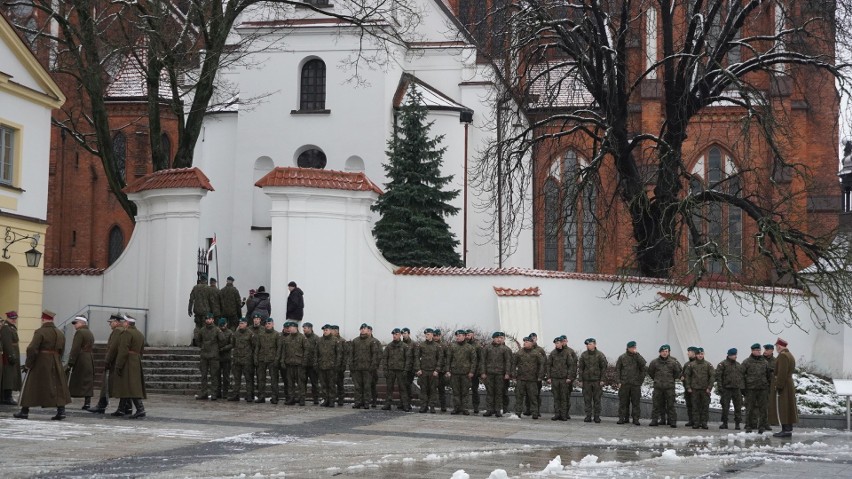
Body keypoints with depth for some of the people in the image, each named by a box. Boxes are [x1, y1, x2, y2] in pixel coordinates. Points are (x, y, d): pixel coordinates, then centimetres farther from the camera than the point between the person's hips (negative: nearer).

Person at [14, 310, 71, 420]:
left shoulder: (40, 332, -12)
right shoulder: (60, 333, 7)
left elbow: (32, 349, -18)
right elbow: (61, 351, 10)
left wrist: (28, 364, -9)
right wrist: (55, 362, 16)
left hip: (40, 364, -5)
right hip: (55, 365, 5)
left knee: (31, 386, 7)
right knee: (57, 386, 8)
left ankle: (25, 411, 13)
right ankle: (61, 411, 0)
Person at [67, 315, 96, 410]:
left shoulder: (80, 332, -10)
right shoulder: (90, 333, 18)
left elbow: (75, 349, -16)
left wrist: (70, 363, -17)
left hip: (80, 360, -8)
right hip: (90, 361, 8)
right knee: (87, 382, 7)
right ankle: (87, 402, 4)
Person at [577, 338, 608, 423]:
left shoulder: (600, 355, -2)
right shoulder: (583, 355, 4)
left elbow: (604, 368, 0)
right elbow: (580, 368, 6)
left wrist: (602, 380, -6)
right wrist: (580, 380, 1)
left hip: (597, 381, -2)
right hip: (586, 380, 2)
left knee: (597, 399, 2)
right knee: (587, 399, 2)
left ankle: (597, 416, 8)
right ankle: (588, 416, 8)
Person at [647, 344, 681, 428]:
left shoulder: (673, 362, -4)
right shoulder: (655, 362, 1)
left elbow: (678, 372, 5)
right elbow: (650, 372, 15)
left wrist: (673, 379, 11)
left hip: (669, 386, -2)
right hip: (658, 386, 2)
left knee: (670, 404, -1)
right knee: (657, 404, 4)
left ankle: (672, 421, 2)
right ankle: (654, 420, 9)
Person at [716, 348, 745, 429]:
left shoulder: (738, 365, 15)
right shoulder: (722, 364, -3)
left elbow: (742, 377, 19)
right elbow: (718, 376, -8)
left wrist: (742, 388, 12)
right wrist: (720, 387, -14)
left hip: (737, 389, 5)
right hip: (726, 389, -4)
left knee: (738, 407, 3)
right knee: (725, 407, -1)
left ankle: (737, 423, 10)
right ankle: (724, 423, 9)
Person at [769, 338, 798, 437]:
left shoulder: (782, 355, -15)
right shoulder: (790, 355, 17)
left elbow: (782, 373, -22)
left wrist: (779, 386, -22)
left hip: (782, 386, -10)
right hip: (790, 385, 10)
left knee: (780, 408, -8)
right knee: (788, 407, 10)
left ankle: (785, 430, -12)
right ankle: (789, 429, 13)